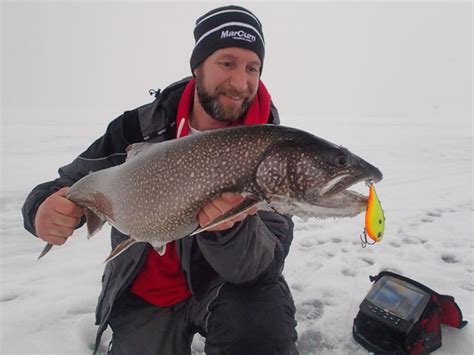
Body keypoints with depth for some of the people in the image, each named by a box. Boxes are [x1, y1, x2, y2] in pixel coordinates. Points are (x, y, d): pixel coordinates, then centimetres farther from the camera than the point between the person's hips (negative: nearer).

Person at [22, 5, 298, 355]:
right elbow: (72, 186, -1)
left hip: (224, 284, -1)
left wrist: (229, 229, -44)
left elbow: (264, 266, -23)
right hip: (143, 296, 3)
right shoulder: (139, 128, -12)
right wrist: (46, 206, -24)